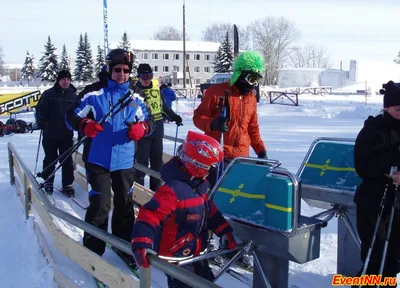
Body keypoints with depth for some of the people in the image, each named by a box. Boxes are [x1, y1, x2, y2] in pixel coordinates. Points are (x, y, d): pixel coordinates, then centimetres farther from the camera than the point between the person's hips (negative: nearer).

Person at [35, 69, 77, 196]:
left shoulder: (74, 96, 4)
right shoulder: (48, 94, -1)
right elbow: (40, 109, 2)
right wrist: (41, 123, -10)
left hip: (67, 135, 1)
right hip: (50, 134, -1)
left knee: (67, 160, 3)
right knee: (50, 159, 10)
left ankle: (67, 184, 12)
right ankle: (48, 181, 26)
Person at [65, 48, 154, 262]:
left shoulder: (135, 99, 4)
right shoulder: (94, 95, -5)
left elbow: (149, 122, 9)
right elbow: (71, 116, -3)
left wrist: (142, 128, -14)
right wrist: (85, 125, -24)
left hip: (125, 161, 4)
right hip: (98, 160, -3)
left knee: (125, 205, 15)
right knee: (100, 205, -5)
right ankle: (93, 250, 13)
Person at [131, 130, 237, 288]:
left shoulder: (202, 184, 0)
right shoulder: (173, 190, -30)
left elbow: (210, 211, 13)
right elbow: (149, 215, -36)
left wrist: (225, 232, 11)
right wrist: (141, 244, -46)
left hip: (195, 252, 9)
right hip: (174, 255, -9)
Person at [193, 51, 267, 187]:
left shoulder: (251, 98, 14)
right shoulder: (217, 91, -6)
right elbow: (198, 116, -5)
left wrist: (261, 149, 14)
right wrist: (213, 124, -25)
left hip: (242, 157, 6)